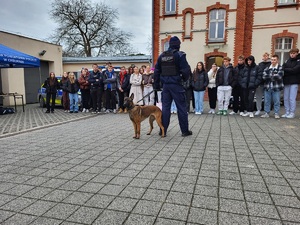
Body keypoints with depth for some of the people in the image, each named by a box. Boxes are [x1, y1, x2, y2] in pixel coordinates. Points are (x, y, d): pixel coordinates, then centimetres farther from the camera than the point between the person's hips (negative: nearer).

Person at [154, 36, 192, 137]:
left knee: (165, 107, 10)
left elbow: (156, 71, 11)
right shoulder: (179, 55, -7)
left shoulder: (162, 56, 10)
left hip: (165, 85, 5)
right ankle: (185, 131, 10)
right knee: (181, 107, 4)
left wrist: (157, 84, 17)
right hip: (176, 84, -4)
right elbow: (186, 70, -12)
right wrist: (185, 78, 8)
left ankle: (163, 130, 12)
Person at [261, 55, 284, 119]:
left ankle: (276, 114, 12)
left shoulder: (280, 68, 0)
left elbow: (279, 76, -14)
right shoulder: (267, 68, 10)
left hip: (276, 88, -3)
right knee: (267, 101, 7)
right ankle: (266, 113, 15)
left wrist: (269, 76, -7)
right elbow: (264, 77, -3)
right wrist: (273, 76, -12)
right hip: (267, 87, 3)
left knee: (277, 101, 2)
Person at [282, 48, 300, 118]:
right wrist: (290, 72, -14)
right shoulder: (287, 61, 13)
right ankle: (287, 113, 14)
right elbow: (282, 70, 2)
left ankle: (292, 113, 4)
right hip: (286, 82, 4)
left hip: (294, 82, -4)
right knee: (286, 98, 6)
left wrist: (285, 69, -7)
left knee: (292, 99, -4)